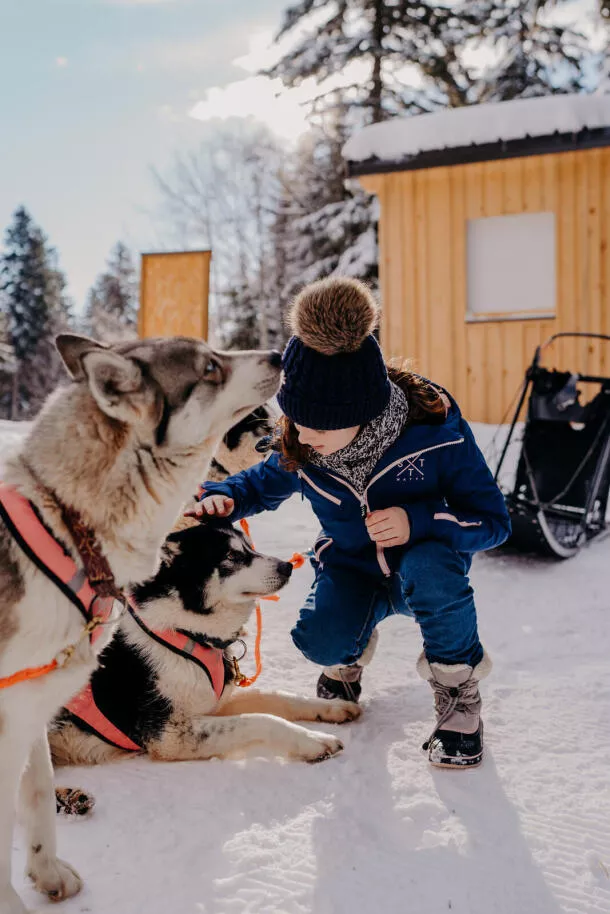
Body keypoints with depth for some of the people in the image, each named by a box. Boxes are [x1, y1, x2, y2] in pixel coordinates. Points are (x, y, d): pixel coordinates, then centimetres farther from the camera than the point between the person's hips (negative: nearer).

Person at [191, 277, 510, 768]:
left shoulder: (436, 430, -28)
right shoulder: (298, 450, -18)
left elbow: (494, 519, -20)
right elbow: (263, 483, 5)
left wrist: (419, 520, -38)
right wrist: (223, 496, -20)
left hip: (426, 559, -2)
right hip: (350, 568, 2)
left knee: (431, 566, -38)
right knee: (320, 641, -28)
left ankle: (459, 689, -10)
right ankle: (353, 652, 14)